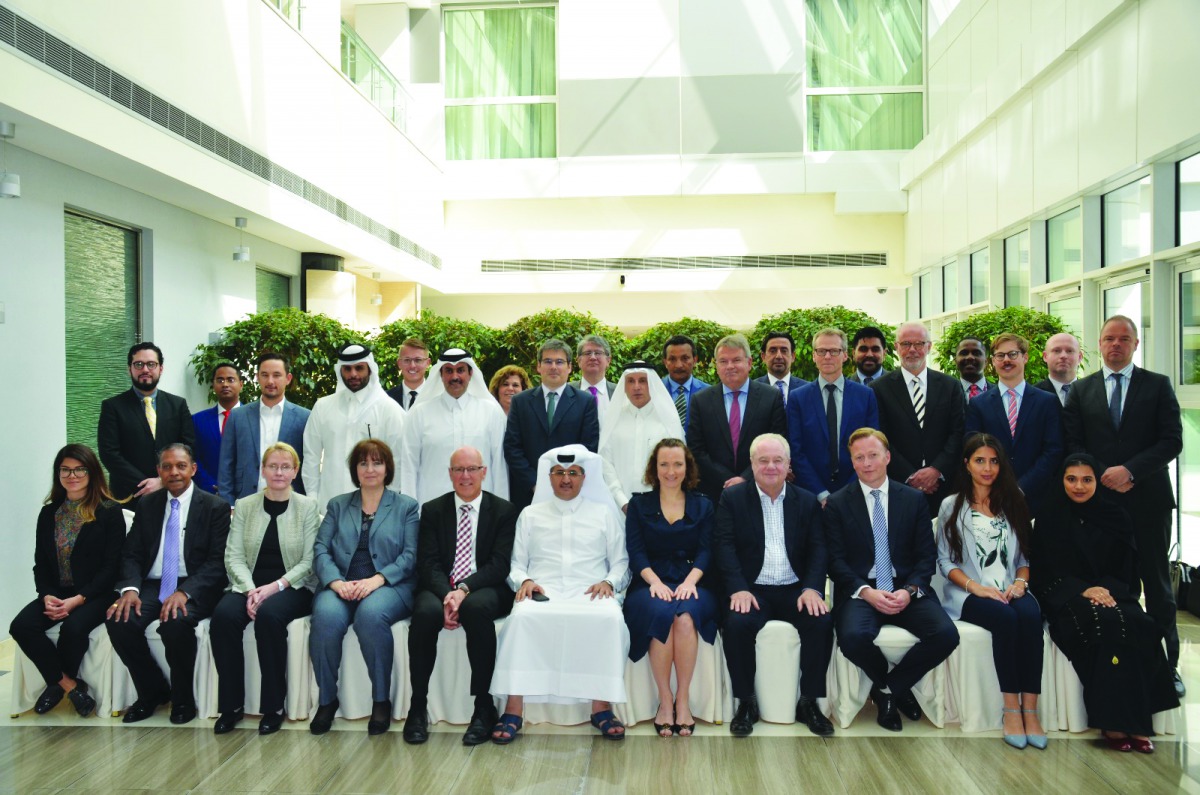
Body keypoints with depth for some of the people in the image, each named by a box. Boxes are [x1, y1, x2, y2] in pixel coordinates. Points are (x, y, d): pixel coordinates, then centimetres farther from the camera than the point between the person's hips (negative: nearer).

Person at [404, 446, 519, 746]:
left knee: (477, 608, -36)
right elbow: (428, 563, 1)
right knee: (425, 612, -33)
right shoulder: (432, 510, 11)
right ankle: (418, 707, -17)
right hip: (439, 588, 2)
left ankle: (484, 707, -24)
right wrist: (446, 594, -20)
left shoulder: (503, 510, 6)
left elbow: (499, 564, -4)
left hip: (484, 590, -1)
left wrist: (464, 590, -20)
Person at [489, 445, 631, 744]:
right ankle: (513, 710, -30)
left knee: (610, 619, -34)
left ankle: (601, 708, -27)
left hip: (590, 593, 0)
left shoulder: (604, 513, 19)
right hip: (542, 592, 0)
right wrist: (525, 580, -5)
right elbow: (516, 564, 17)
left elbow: (621, 562, 15)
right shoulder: (530, 515, 21)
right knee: (522, 617, -33)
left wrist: (608, 582, -5)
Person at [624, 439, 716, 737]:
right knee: (660, 613, -33)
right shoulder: (639, 504, 13)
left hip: (691, 584, 0)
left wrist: (690, 581, -14)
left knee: (686, 616, -33)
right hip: (650, 584, 0)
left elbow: (706, 550, 4)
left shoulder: (703, 505, 15)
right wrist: (655, 581, -15)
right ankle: (665, 700, -20)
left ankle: (683, 699, -20)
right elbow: (635, 550, 3)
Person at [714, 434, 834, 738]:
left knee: (822, 622, -26)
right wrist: (738, 589, -19)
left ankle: (809, 702, -6)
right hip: (752, 590, -2)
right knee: (737, 624, -31)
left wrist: (812, 588, -13)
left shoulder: (807, 501, 12)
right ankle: (746, 703, -10)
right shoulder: (733, 498, 6)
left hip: (795, 590, 2)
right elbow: (725, 546, -4)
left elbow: (818, 549, 5)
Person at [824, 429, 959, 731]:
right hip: (859, 590, -2)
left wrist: (910, 590, -13)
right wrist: (865, 592, -17)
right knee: (853, 636, -33)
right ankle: (897, 689, 3)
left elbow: (927, 555, 6)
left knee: (946, 634, -25)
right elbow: (836, 560, -1)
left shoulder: (914, 499, 10)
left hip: (907, 589, 2)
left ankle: (888, 688, 1)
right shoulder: (837, 504, 4)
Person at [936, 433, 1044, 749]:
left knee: (1031, 615, -32)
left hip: (1010, 590, 2)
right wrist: (975, 586, -13)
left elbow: (1024, 556, 15)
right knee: (1006, 618, -33)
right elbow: (945, 560, 2)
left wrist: (1020, 582, -6)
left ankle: (1030, 709, -32)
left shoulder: (1013, 504, 17)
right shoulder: (952, 506, 8)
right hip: (968, 593, -2)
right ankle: (1011, 708, -27)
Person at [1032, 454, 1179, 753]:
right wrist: (1083, 590, -15)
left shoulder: (1116, 516, 11)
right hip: (1067, 598, -3)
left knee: (1140, 627, -29)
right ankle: (1112, 723, -28)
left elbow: (1127, 566, 9)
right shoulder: (1050, 516, 3)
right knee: (1105, 624, -33)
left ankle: (1136, 720, -25)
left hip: (1111, 593, 3)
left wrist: (1107, 589, -11)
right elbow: (1046, 570, -1)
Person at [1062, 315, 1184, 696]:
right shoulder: (1081, 390, 9)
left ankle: (1166, 663, 16)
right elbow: (1073, 445, 5)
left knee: (1157, 582, 6)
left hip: (1148, 498, -1)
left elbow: (1172, 441, -4)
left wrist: (1129, 471, -15)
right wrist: (1103, 476, -10)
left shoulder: (1158, 385, 5)